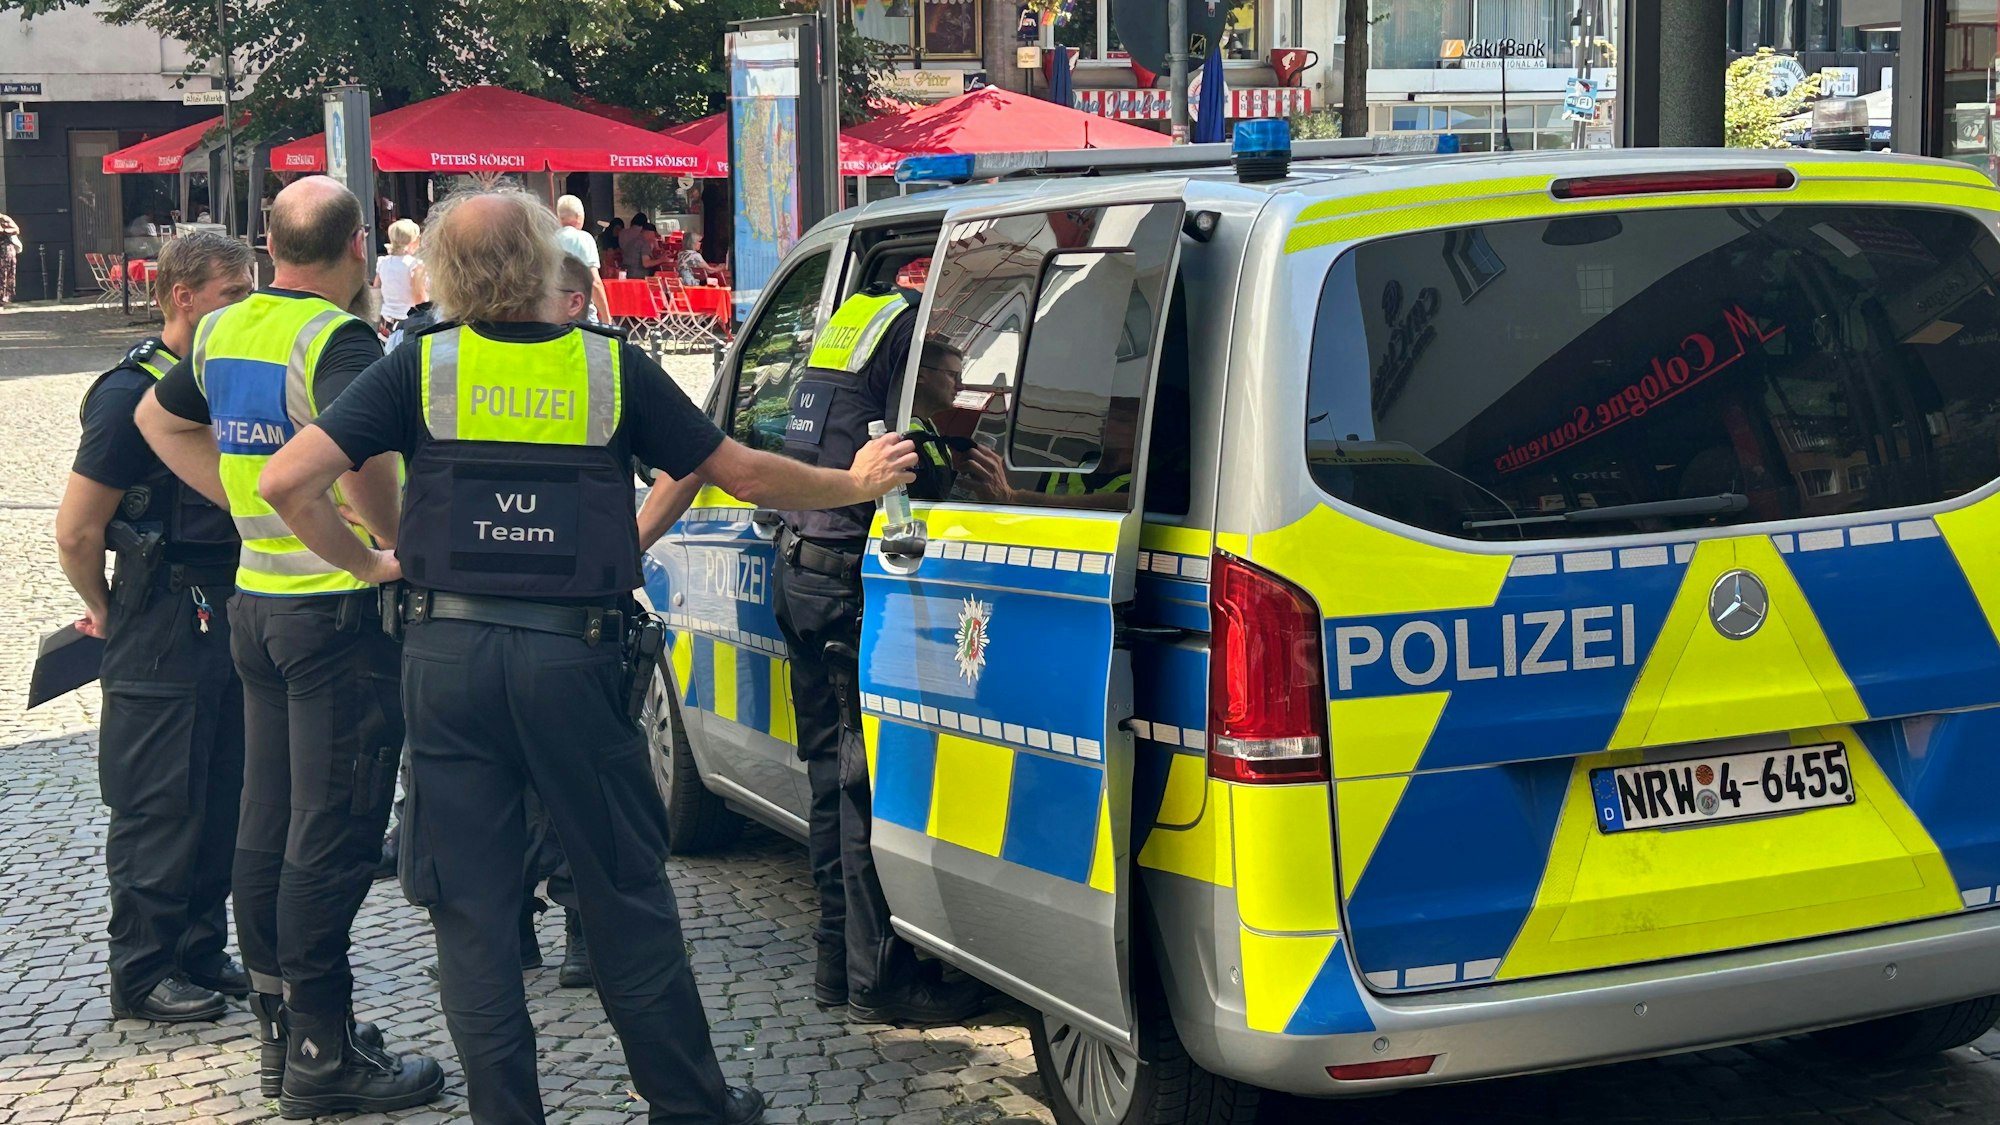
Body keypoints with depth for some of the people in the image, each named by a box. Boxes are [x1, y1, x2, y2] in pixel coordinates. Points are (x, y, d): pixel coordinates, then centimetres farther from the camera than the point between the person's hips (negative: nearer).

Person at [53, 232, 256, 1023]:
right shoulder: (134, 392, -16)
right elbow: (77, 529, -15)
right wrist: (108, 612, -1)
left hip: (227, 620, 7)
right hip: (163, 631, -7)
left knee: (220, 801, 13)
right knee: (159, 806, 1)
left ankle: (201, 954, 25)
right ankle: (142, 974, 12)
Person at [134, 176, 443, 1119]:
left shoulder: (223, 333, 8)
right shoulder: (336, 339, -17)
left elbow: (159, 416, 25)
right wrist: (399, 543, -21)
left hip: (257, 598, 8)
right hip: (339, 611, -8)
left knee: (268, 823, 15)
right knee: (332, 835, -3)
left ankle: (279, 1023, 25)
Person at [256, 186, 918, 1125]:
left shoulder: (422, 368, -1)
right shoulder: (610, 366, 0)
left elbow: (288, 481, -9)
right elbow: (741, 473, 6)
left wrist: (366, 564, 6)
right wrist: (854, 484, 21)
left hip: (449, 657, 0)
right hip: (574, 658, 0)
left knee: (471, 906, 9)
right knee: (625, 895, 12)